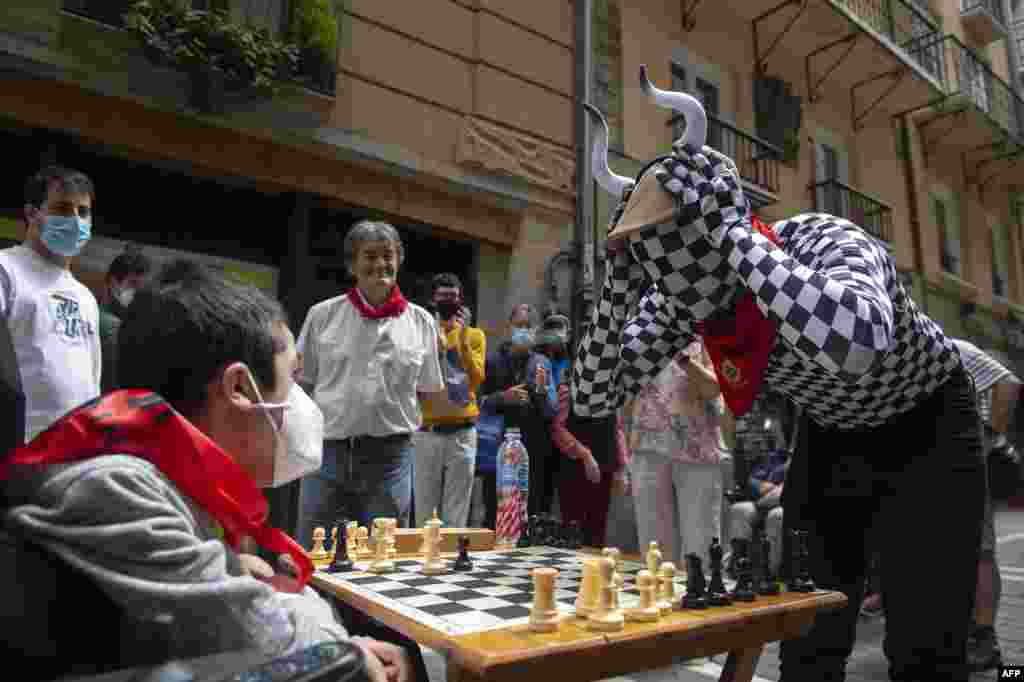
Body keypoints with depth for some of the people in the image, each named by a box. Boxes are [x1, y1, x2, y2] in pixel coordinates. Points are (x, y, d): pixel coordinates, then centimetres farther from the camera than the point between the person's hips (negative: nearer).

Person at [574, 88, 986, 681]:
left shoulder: (828, 245, -36)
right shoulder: (680, 301, -19)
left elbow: (856, 343, -61)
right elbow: (594, 402, -18)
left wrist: (729, 228, -51)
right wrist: (619, 286, -31)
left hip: (927, 425, -4)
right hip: (831, 433, 5)